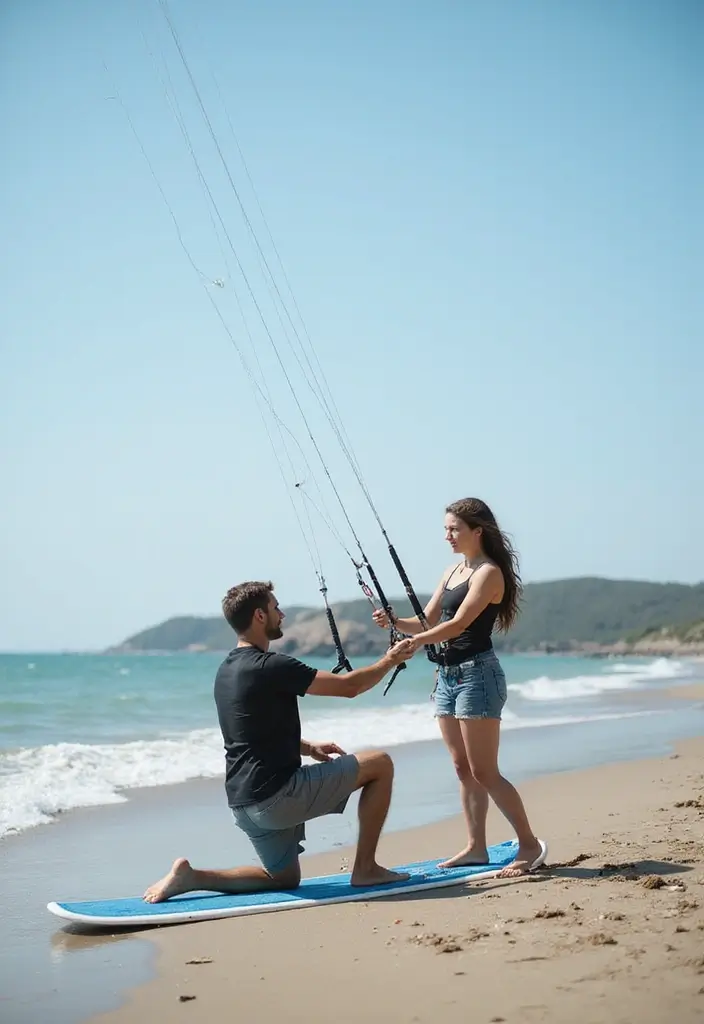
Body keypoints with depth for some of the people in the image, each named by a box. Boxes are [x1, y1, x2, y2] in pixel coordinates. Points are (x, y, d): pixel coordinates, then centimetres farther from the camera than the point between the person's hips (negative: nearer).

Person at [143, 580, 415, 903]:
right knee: (379, 764, 1)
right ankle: (365, 868, 6)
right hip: (277, 795, -9)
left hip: (244, 802, 9)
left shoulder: (226, 670, 12)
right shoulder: (270, 667, -16)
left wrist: (309, 748, 20)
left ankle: (191, 876, 9)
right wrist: (390, 660, 5)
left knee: (284, 877, 25)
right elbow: (349, 686, -10)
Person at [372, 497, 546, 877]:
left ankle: (530, 844, 0)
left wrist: (412, 643, -30)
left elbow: (458, 624, -22)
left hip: (477, 674, -9)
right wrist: (395, 621, -6)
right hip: (447, 674, 9)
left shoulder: (489, 573, -11)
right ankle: (476, 847, 16)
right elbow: (428, 622, 13)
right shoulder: (452, 571, 15)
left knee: (484, 772, -8)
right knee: (463, 768, 10)